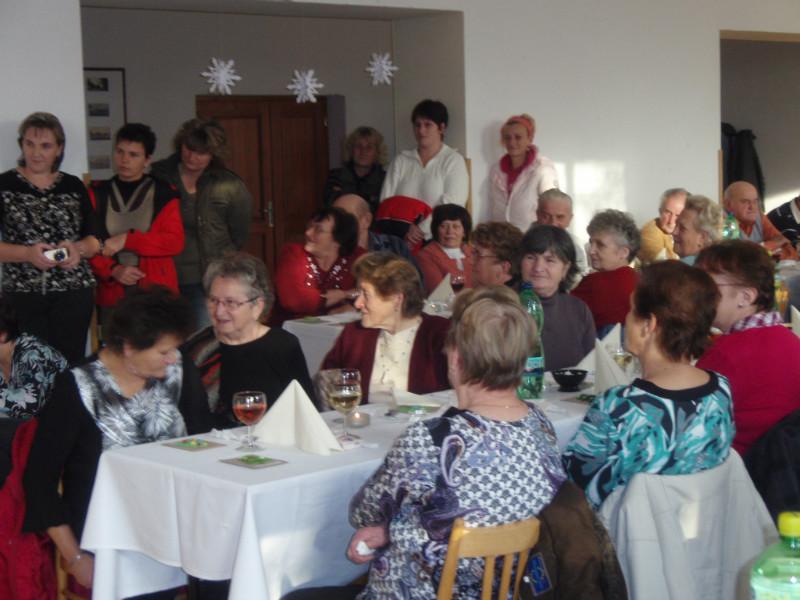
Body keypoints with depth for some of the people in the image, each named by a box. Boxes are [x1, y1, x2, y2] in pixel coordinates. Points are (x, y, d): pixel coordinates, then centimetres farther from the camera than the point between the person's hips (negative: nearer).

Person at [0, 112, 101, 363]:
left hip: (74, 293, 2)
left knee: (70, 364, -5)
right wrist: (27, 253, -18)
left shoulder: (73, 186, 11)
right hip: (22, 295, -2)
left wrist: (78, 249, -11)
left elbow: (95, 240, 11)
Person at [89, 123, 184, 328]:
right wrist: (113, 270, -12)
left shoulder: (164, 194, 4)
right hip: (112, 295, 2)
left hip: (157, 295, -1)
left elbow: (175, 242, -5)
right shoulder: (97, 194, 10)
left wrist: (128, 239, -12)